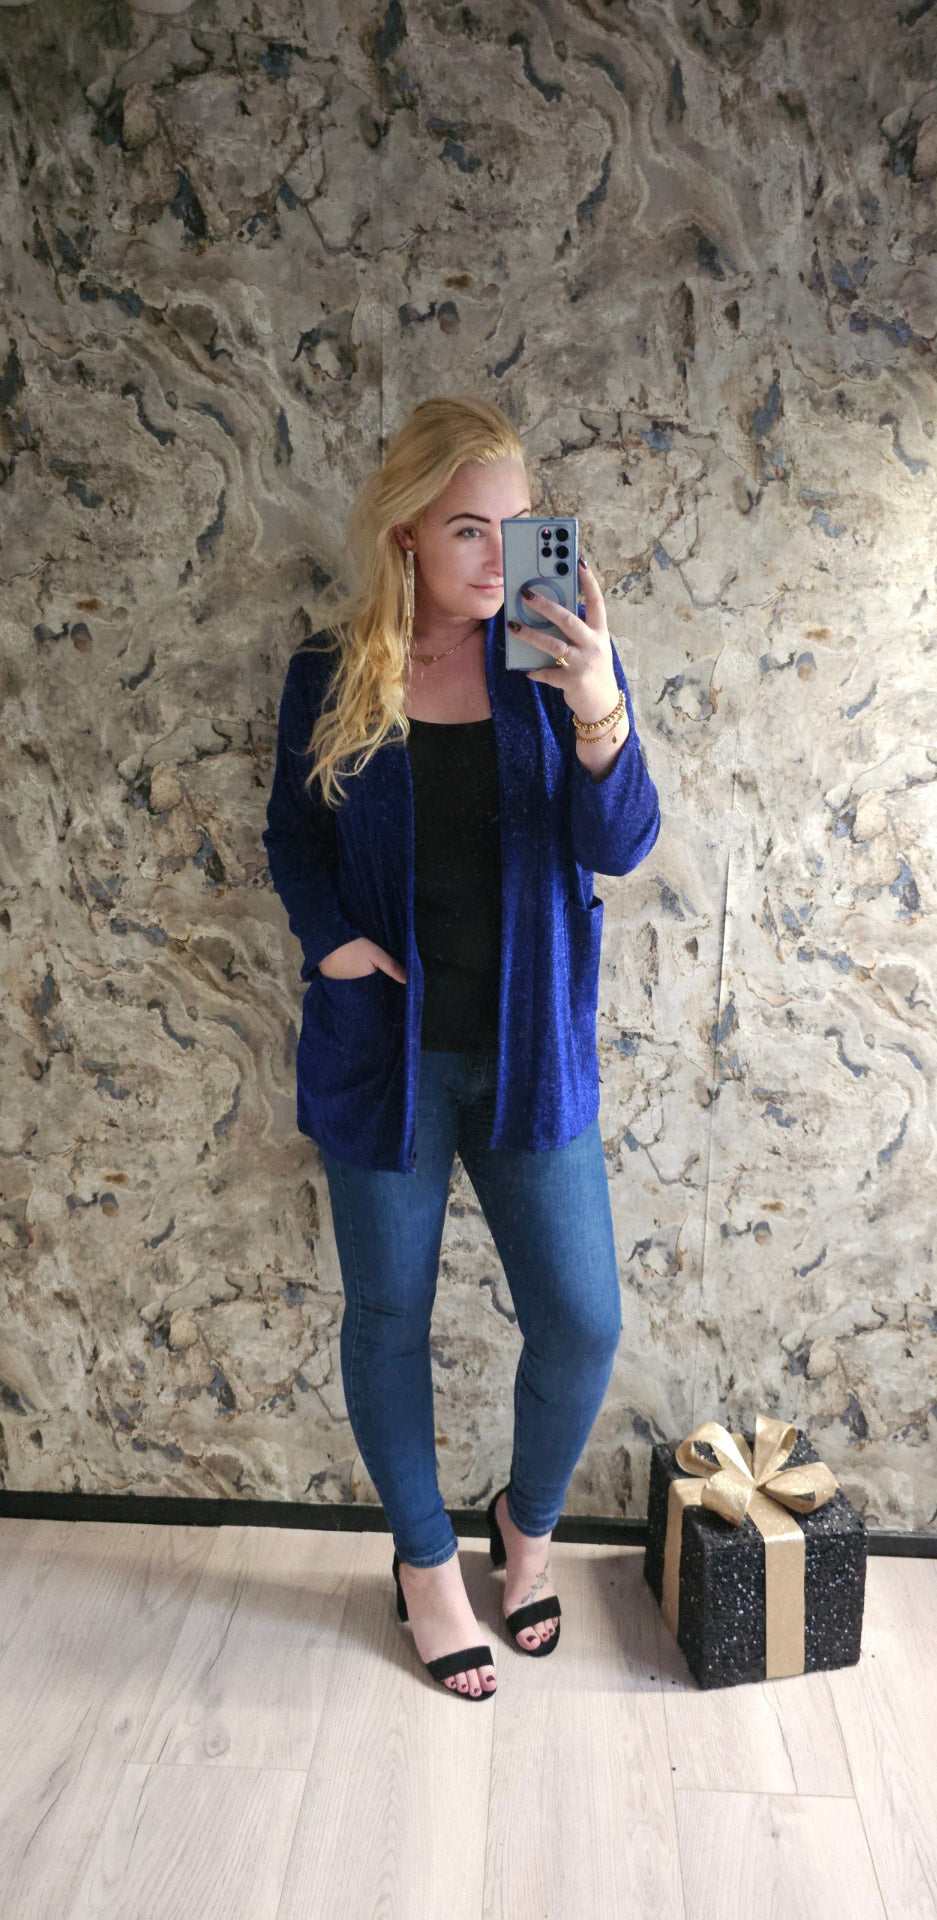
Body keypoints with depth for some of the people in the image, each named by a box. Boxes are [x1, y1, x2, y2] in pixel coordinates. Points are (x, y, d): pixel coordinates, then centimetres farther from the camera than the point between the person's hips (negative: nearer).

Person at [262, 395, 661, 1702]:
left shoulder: (559, 662, -3)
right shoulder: (330, 676, -2)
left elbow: (623, 844, -14)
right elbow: (294, 838, 8)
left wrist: (596, 708, -31)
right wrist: (329, 935, -11)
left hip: (531, 1052, 1)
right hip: (384, 1052, 0)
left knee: (581, 1322, 3)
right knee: (389, 1314, 12)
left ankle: (529, 1522, 35)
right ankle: (426, 1559, 37)